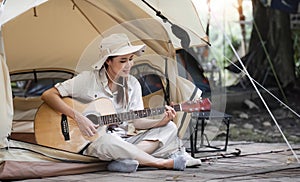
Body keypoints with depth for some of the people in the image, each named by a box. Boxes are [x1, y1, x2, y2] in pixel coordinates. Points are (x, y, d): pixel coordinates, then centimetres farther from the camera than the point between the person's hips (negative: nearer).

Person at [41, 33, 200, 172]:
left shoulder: (132, 85, 5)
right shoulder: (88, 80, -10)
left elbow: (136, 121, 3)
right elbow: (48, 96, -13)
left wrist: (162, 121, -15)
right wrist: (78, 117, -22)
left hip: (121, 142, 6)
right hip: (91, 143, -6)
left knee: (170, 128, -8)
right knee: (106, 140, -42)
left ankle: (125, 159, -31)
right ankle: (164, 163, -28)